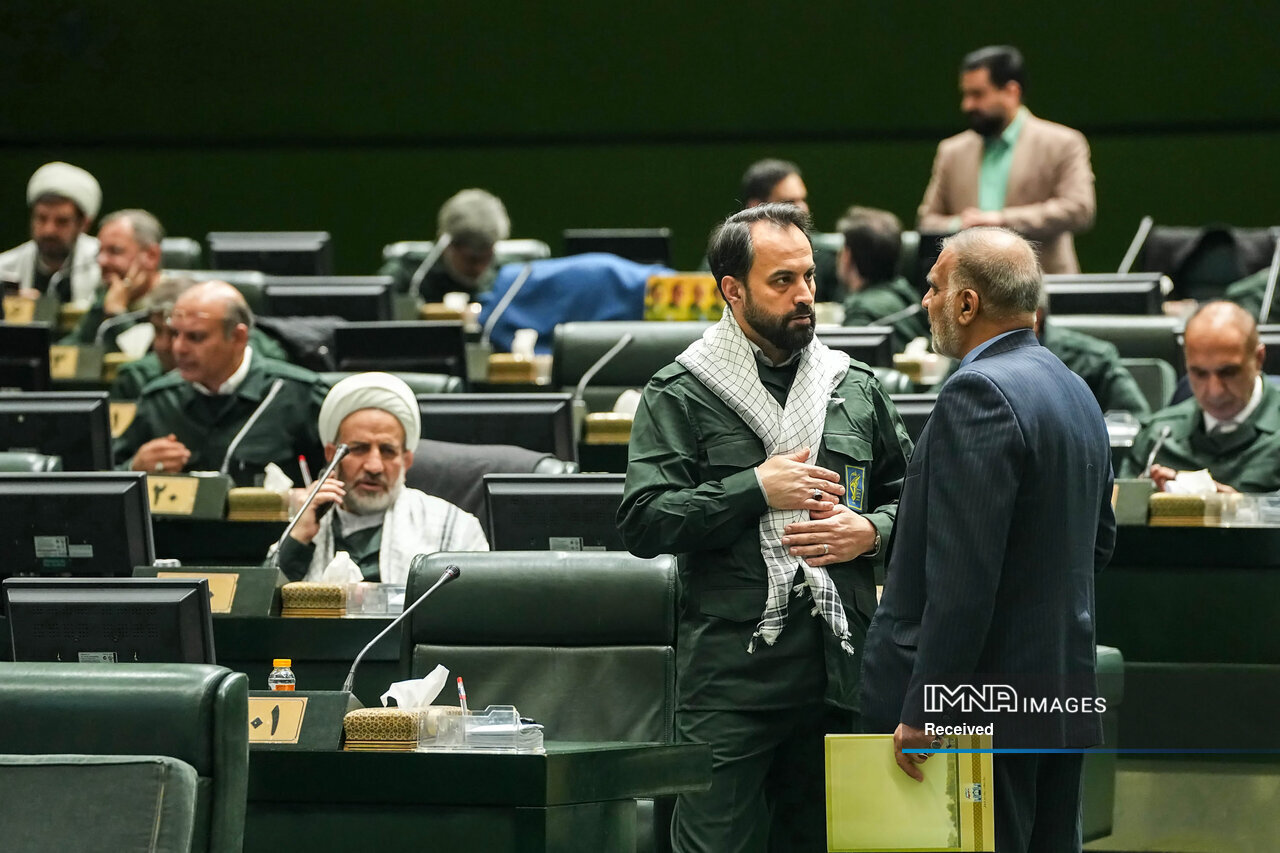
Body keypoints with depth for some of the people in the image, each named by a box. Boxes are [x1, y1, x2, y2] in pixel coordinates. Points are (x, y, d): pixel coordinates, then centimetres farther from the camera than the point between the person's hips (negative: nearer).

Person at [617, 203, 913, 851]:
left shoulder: (857, 388, 14)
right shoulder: (680, 395, 2)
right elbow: (642, 523, -6)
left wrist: (872, 531, 0)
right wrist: (755, 489, -11)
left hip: (840, 672, 4)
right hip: (729, 674, -4)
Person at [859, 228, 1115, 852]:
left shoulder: (979, 392, -17)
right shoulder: (1074, 390, 12)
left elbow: (963, 574, -23)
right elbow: (1099, 538, 22)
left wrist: (920, 711, -20)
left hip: (987, 706, -9)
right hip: (1065, 693, 9)